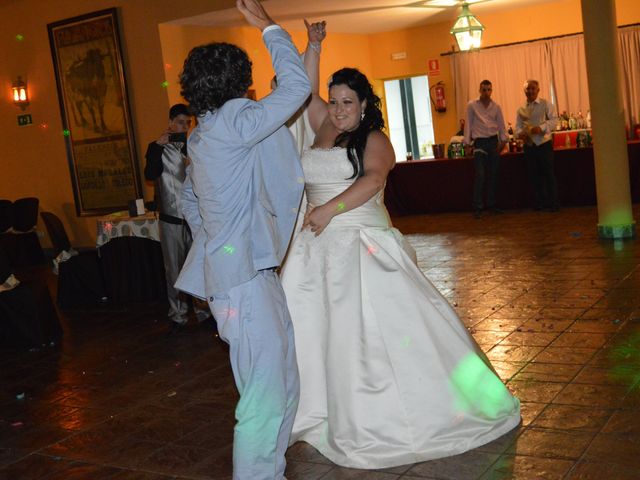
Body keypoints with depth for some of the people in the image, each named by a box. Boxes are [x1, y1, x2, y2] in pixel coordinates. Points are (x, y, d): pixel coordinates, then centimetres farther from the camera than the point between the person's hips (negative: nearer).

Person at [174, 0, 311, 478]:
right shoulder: (234, 123, -13)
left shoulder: (203, 135, 16)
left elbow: (189, 198, 28)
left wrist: (212, 244, 28)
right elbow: (297, 86, -11)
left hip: (252, 271, 10)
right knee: (266, 392, -7)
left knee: (282, 384, 14)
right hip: (243, 277, -10)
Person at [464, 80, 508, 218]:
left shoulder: (496, 107, 9)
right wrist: (467, 142, -3)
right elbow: (468, 124, 2)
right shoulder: (471, 106, 2)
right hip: (480, 142, -3)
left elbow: (501, 125, 10)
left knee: (493, 175, 6)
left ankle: (491, 204, 14)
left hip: (493, 141, 3)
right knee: (480, 175, -10)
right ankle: (477, 207, -7)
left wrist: (503, 140, -2)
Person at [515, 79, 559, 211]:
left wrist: (541, 127, -24)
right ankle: (539, 203, 19)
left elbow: (554, 120, -7)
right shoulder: (521, 109, 11)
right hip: (529, 145, 4)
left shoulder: (545, 104, 1)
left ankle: (553, 204, 5)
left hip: (544, 144, -4)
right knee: (534, 175, 9)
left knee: (549, 174, -3)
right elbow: (518, 126, 10)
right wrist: (520, 133, -13)